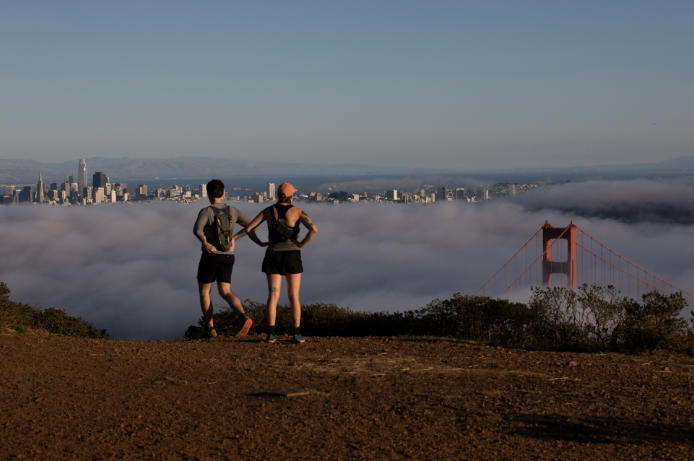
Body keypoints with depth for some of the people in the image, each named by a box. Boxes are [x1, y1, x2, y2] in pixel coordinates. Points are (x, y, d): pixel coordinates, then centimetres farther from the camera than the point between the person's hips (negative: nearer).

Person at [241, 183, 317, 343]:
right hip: (292, 256, -1)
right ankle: (297, 334, 0)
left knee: (273, 296, 2)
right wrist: (302, 244, -4)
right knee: (294, 296, 6)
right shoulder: (297, 211, -5)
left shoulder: (268, 211, 2)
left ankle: (271, 334, -7)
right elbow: (314, 229, -20)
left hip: (273, 257, 2)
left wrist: (261, 244, 9)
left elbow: (248, 229, -1)